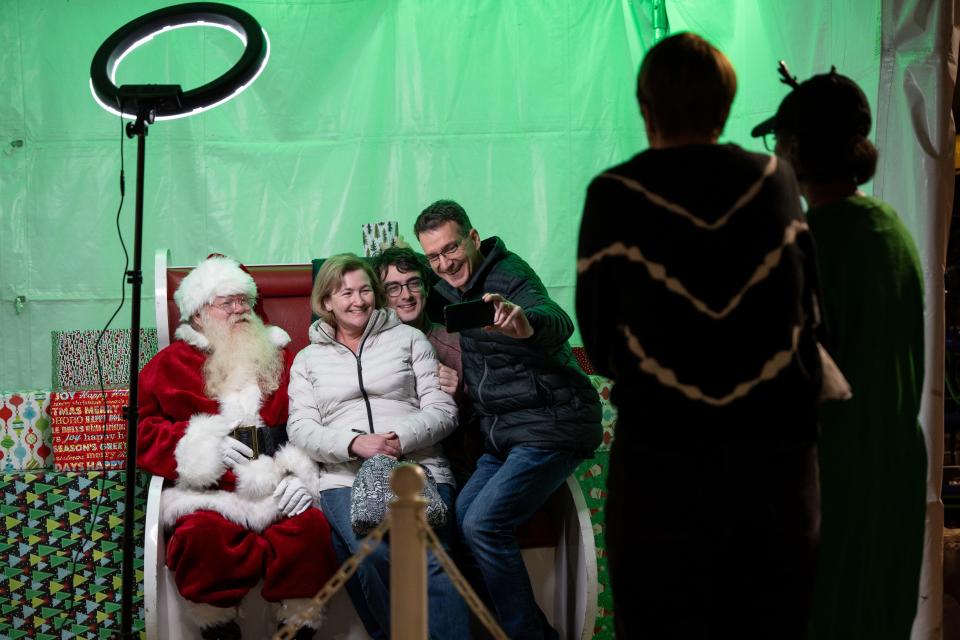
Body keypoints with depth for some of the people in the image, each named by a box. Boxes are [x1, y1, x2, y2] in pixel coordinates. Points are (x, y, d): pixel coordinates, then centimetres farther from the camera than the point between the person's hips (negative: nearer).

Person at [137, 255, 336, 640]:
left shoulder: (282, 359, 24)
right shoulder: (172, 364, 19)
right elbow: (142, 431, 10)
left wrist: (301, 474, -5)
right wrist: (202, 447, -4)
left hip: (279, 494, 2)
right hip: (210, 497, -1)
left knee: (311, 528, -32)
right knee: (203, 535, -36)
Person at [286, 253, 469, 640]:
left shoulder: (408, 339, 18)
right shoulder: (308, 359, 20)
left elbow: (443, 410, 11)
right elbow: (300, 429, 7)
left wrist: (401, 440, -10)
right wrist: (354, 444, -12)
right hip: (346, 477, 0)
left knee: (432, 562, -30)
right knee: (372, 554, -33)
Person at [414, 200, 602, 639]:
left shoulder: (509, 275, -17)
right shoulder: (449, 288, 10)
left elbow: (557, 323, -39)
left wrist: (525, 322, -62)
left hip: (550, 429, -9)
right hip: (500, 435, 9)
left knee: (482, 524, -22)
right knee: (457, 517, -8)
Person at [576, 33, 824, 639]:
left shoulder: (614, 196, -5)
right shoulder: (777, 182, 2)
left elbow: (600, 343, 0)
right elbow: (810, 315, 8)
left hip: (662, 458, -2)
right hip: (778, 450, 2)